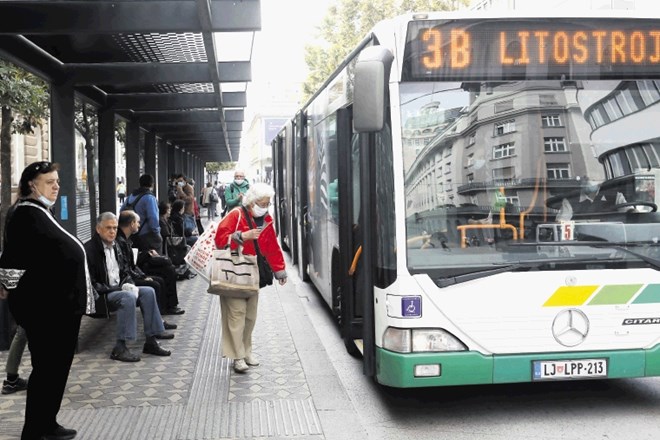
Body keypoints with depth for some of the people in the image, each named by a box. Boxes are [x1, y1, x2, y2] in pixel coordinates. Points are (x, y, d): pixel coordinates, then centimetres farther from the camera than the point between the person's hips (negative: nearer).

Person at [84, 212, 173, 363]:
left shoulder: (114, 246, 13)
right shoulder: (90, 249, -15)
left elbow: (124, 272, 21)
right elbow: (91, 283, -20)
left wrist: (130, 285, -2)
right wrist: (118, 288, -21)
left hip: (118, 289, 9)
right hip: (100, 295, -9)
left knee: (148, 292, -6)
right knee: (128, 297, -32)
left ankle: (151, 341, -5)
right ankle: (119, 348, -29)